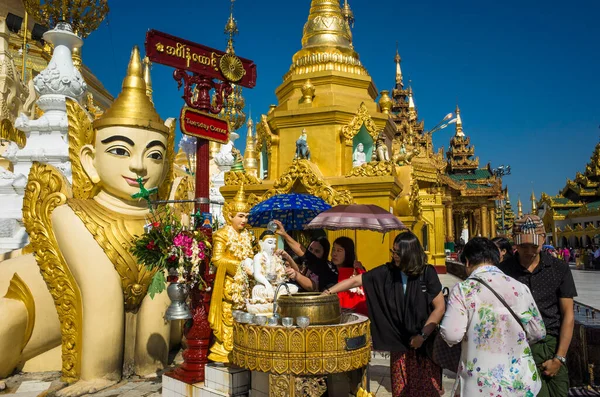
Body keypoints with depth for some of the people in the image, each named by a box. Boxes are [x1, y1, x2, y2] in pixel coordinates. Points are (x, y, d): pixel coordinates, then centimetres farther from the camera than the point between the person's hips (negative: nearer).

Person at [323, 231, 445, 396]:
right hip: (399, 342, 2)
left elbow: (439, 307, -7)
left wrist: (423, 335, -11)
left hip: (426, 342, -2)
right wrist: (328, 292, -12)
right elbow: (356, 280, -5)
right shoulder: (387, 272, -6)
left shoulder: (427, 273, -11)